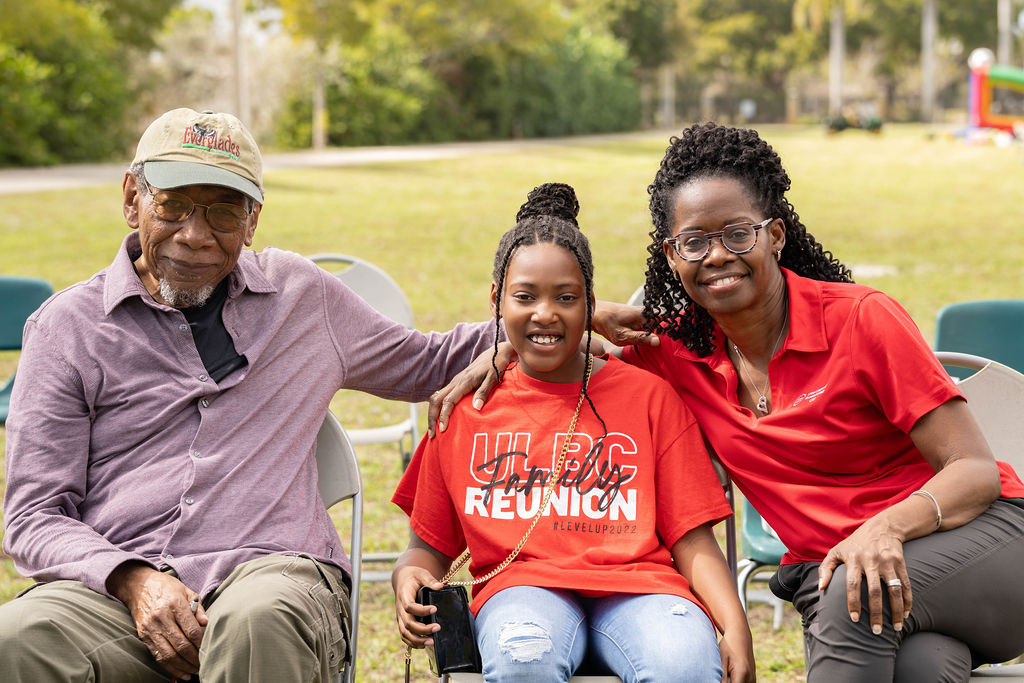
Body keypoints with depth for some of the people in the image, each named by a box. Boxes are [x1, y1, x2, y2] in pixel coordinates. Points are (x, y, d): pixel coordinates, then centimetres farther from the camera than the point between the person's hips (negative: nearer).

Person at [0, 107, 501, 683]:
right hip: (113, 586, 0)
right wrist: (133, 580, -13)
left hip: (271, 568, 1)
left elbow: (424, 365, 34)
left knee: (258, 620, -38)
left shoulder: (303, 294, 19)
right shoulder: (66, 326, 11)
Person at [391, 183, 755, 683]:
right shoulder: (463, 408, 18)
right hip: (521, 587, 1)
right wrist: (408, 576, -2)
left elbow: (693, 540, 10)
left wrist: (736, 630, -7)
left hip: (638, 582, 0)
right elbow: (430, 544, 22)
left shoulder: (649, 397, 15)